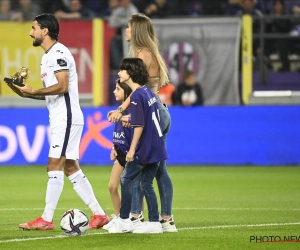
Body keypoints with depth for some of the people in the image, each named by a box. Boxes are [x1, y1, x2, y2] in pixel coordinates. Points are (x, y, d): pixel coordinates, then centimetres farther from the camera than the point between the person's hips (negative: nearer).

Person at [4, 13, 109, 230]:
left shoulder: (58, 52, -13)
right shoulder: (47, 56, 19)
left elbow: (62, 87, -22)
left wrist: (33, 91, -18)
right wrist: (26, 93, 7)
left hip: (66, 118, -10)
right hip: (59, 119, 10)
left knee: (54, 167, -9)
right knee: (71, 168, 9)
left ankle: (46, 219, -9)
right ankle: (99, 214, 11)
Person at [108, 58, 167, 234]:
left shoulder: (136, 97, -17)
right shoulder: (148, 92, 10)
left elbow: (139, 126, -20)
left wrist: (132, 149, -17)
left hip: (144, 148, -8)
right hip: (156, 147, 8)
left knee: (126, 179, 3)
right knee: (147, 183, 12)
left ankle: (124, 220, 5)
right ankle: (155, 223, 10)